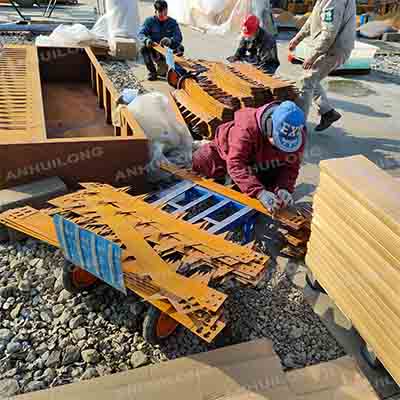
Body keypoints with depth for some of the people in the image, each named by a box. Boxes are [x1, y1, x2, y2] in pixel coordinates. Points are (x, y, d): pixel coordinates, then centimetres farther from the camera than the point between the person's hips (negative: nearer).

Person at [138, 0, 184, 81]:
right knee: (144, 48, -29)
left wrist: (170, 40, -38)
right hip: (154, 52, 0)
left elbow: (179, 37, -14)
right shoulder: (150, 21, -1)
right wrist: (146, 40, -37)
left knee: (180, 48, -26)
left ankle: (162, 69, -6)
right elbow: (140, 33, -12)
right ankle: (152, 71, -9)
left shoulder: (172, 22, 0)